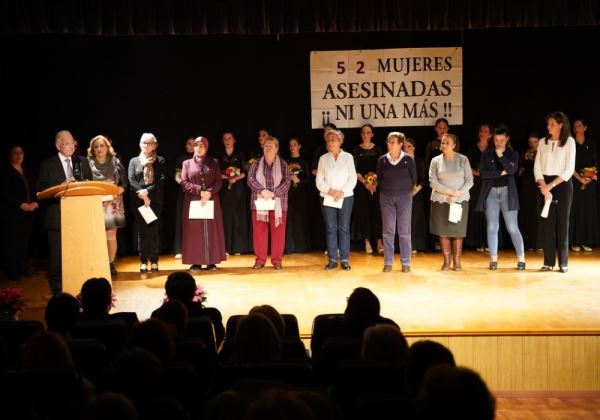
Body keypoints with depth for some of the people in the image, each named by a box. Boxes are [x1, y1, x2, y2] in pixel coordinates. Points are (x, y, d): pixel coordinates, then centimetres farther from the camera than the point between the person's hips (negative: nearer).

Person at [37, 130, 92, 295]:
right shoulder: (47, 164, 2)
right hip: (57, 215, -2)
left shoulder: (82, 161, 11)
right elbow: (41, 189, -3)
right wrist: (61, 186, -16)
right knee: (58, 254, 3)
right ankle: (57, 289, 11)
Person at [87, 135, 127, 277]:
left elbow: (123, 183, 8)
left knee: (111, 234, -1)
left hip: (113, 204, 2)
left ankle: (111, 264, 7)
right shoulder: (88, 164, 3)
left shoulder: (115, 162, 9)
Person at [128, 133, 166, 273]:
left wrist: (148, 191, -14)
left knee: (153, 231, -2)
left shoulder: (160, 161, 10)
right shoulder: (134, 161, 13)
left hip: (155, 200, -1)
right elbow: (131, 180, 1)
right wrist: (141, 194, -13)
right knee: (142, 231, 0)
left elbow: (162, 180, -2)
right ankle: (143, 262, 3)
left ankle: (154, 261, 2)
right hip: (138, 201, 1)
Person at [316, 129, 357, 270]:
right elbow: (319, 181, 4)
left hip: (345, 197, -1)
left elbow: (352, 178, -1)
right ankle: (332, 259, 6)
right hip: (327, 198, 1)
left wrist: (341, 192, -12)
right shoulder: (323, 158, 8)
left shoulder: (348, 157, 4)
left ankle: (344, 259, 4)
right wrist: (330, 191, -12)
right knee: (330, 228, 2)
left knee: (344, 228, -1)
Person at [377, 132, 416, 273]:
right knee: (388, 231, 2)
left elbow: (414, 178, 5)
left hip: (404, 197, -1)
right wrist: (387, 188, 8)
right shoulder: (382, 160, 0)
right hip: (386, 198, 1)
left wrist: (405, 190, 7)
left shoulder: (408, 159, -4)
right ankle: (388, 262, 8)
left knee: (404, 231, 1)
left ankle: (405, 262, 7)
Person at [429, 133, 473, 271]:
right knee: (443, 231, 0)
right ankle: (446, 261, 9)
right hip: (440, 200, 1)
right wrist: (448, 191, -12)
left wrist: (458, 193, -13)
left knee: (458, 231, -1)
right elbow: (432, 181, -2)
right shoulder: (436, 160, 4)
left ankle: (457, 261, 6)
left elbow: (469, 181, 0)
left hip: (460, 200, -1)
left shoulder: (463, 159, 2)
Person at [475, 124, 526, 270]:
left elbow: (512, 170, -13)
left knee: (512, 228, -4)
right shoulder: (486, 154, 5)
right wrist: (501, 173, -10)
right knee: (492, 228, 2)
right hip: (491, 192, 1)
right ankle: (493, 259, 8)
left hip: (507, 192, -1)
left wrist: (500, 156, -17)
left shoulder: (513, 154, 5)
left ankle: (521, 258, 3)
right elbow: (482, 173, -6)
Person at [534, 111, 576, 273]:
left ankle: (563, 262, 3)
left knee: (562, 223, -2)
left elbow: (569, 169, -9)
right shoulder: (543, 142, 8)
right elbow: (537, 167, 3)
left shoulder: (569, 142, -3)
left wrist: (551, 185, -14)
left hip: (562, 184, -3)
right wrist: (544, 186, -11)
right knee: (546, 223, 1)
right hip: (545, 185, 3)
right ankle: (548, 262, 5)